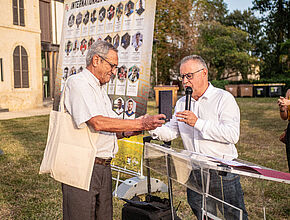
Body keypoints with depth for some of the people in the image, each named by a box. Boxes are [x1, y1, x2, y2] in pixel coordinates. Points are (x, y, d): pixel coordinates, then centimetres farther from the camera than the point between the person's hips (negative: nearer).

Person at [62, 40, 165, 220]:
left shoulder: (101, 89, 20)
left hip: (104, 167, 9)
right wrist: (139, 124, -22)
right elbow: (97, 123, -24)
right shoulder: (78, 83, -10)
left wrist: (125, 132, 0)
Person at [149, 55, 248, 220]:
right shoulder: (181, 103, 13)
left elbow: (233, 135, -19)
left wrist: (198, 123, -23)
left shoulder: (224, 98, -8)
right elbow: (171, 132, 9)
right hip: (194, 174, 5)